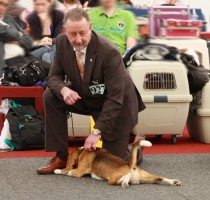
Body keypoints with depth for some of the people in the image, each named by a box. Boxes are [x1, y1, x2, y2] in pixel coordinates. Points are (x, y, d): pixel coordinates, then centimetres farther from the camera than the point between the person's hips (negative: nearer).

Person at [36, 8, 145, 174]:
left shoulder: (109, 51, -33)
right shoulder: (62, 42, -16)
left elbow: (115, 98, -30)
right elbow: (54, 76, -6)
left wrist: (97, 132, -33)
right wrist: (64, 90, -31)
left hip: (117, 105, -5)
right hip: (86, 97, 5)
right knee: (50, 97, -19)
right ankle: (61, 157, -8)